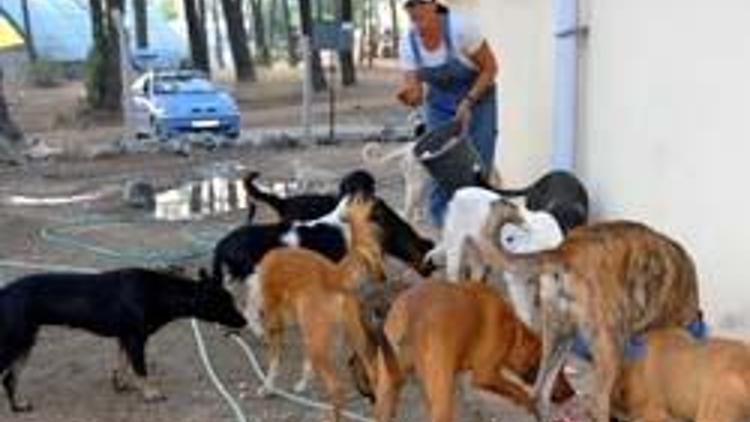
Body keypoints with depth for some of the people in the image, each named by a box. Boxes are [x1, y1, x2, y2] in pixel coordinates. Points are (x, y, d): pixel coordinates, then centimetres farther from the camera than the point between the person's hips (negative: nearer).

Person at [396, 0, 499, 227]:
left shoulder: (461, 27, -24)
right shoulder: (408, 42, -11)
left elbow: (490, 68, -15)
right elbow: (414, 94, -10)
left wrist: (468, 103, -22)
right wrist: (407, 94, -34)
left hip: (476, 97, -3)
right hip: (439, 104, 3)